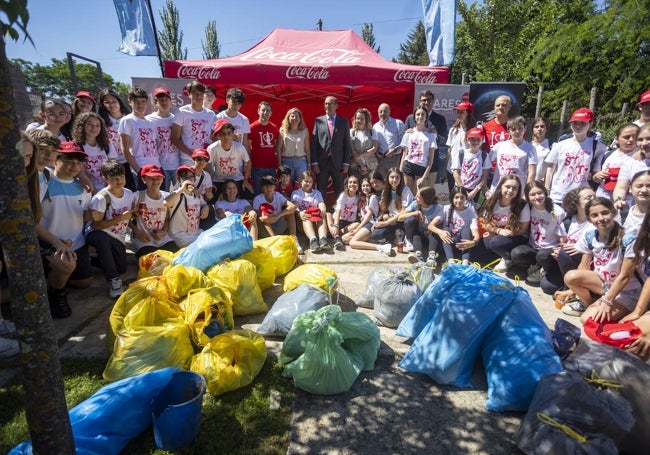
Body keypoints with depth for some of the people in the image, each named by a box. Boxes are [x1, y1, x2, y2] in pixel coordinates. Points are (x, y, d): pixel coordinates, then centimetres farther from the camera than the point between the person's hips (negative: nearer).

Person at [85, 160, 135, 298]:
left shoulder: (129, 193, -2)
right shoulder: (101, 198, -21)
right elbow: (96, 225, -22)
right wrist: (121, 218, -25)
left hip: (118, 237, 6)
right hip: (97, 234, -6)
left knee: (121, 269, 4)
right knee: (102, 238, -42)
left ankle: (97, 260, 34)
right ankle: (112, 279, -28)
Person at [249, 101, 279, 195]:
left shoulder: (275, 128, 9)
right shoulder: (252, 127, -3)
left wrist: (277, 165, 8)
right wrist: (248, 167, -8)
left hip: (271, 167, 4)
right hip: (257, 167, -4)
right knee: (257, 192, 3)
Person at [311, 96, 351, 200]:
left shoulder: (344, 121, 7)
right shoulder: (318, 120, 6)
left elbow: (347, 143, 4)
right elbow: (314, 143, 2)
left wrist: (346, 163, -2)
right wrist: (314, 163, -5)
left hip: (338, 162, 0)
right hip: (322, 162, 0)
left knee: (339, 191, 6)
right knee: (321, 191, 4)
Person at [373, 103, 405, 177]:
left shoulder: (398, 123, 0)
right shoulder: (375, 126, 12)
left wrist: (395, 150, -14)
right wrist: (376, 151, 1)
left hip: (395, 159, -3)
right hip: (380, 158, 4)